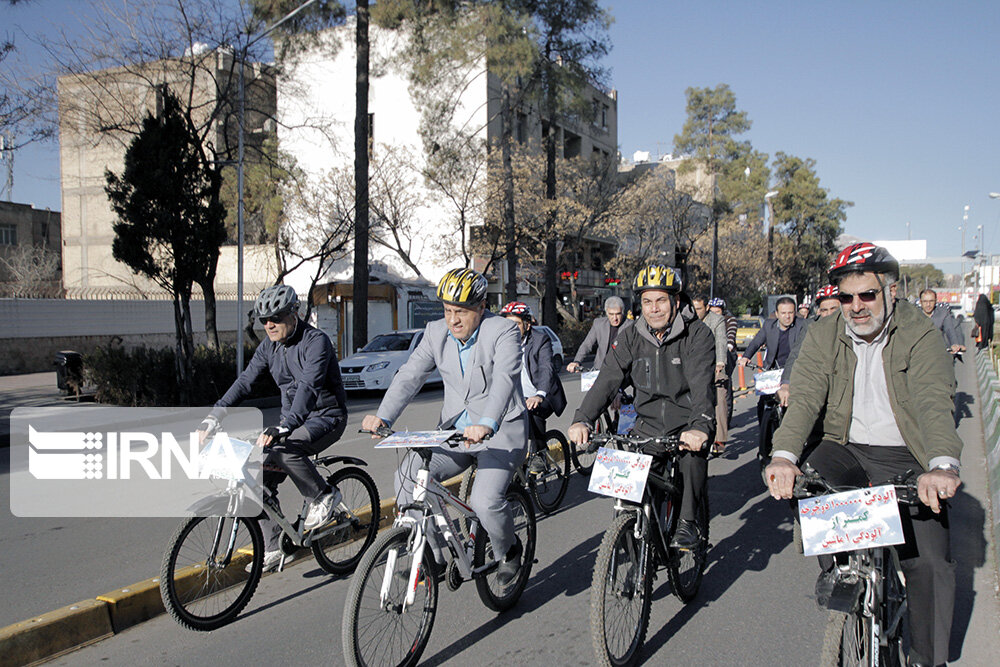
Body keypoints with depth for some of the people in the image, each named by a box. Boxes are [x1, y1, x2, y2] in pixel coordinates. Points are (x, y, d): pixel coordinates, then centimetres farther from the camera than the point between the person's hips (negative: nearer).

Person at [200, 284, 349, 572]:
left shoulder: (316, 341, -20)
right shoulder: (269, 346, 2)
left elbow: (308, 387, -34)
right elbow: (245, 381, -2)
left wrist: (282, 428, -46)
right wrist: (213, 417, -15)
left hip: (326, 416, -7)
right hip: (292, 417, 7)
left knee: (284, 450, -33)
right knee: (261, 477, -4)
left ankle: (324, 496, -10)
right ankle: (276, 548, 8)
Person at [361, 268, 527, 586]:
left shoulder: (503, 332, -13)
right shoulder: (436, 333, 4)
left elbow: (504, 380, -29)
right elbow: (410, 375, -7)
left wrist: (486, 425, -47)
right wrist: (383, 417, -24)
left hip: (501, 431, -5)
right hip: (455, 429, 5)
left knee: (485, 500, -25)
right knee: (408, 474, -16)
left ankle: (509, 550, 9)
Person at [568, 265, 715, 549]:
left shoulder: (698, 334, -12)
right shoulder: (631, 337, -1)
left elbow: (702, 385, -26)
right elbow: (608, 378, -12)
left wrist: (700, 427, -45)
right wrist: (583, 419, -28)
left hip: (687, 424, -3)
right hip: (649, 423, 4)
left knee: (693, 453, -33)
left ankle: (688, 522, -14)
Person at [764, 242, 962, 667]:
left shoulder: (920, 336, -10)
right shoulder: (824, 336, -3)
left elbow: (934, 403, -24)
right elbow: (805, 399, -16)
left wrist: (942, 466, -43)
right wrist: (784, 456, -35)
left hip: (907, 459, -1)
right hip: (847, 449, 2)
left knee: (930, 563, -9)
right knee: (799, 482, -28)